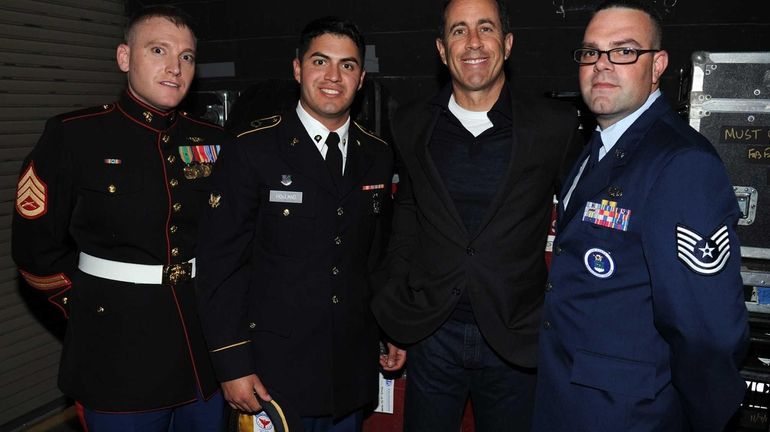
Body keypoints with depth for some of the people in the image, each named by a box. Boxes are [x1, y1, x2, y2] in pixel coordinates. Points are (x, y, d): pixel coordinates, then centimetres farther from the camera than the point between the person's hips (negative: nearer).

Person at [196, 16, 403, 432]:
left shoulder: (378, 156, 4)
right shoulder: (253, 149, -10)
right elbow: (220, 261, -11)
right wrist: (231, 363, -12)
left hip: (353, 366, 4)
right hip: (275, 370, -4)